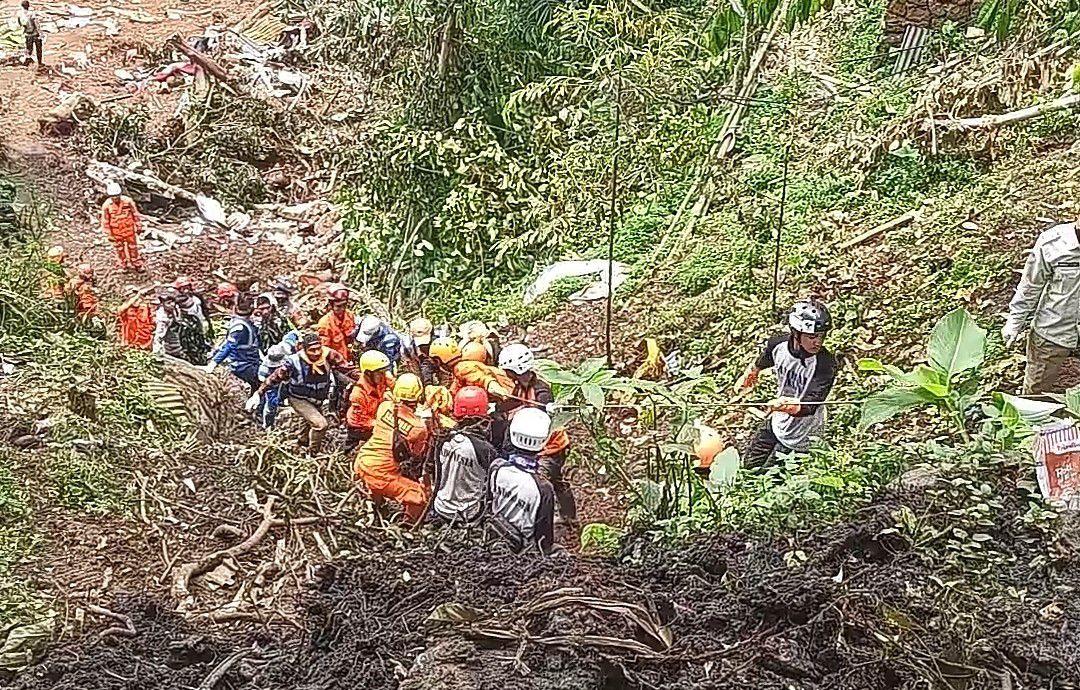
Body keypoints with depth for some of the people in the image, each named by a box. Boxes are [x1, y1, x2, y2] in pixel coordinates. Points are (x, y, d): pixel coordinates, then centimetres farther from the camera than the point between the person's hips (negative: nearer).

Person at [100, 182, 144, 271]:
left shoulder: (128, 201, -16)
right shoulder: (106, 205, -18)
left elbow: (135, 214, -2)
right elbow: (105, 221, -8)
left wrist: (139, 227, 4)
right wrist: (108, 234, -6)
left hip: (129, 230, 0)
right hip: (116, 233, 0)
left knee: (132, 247, 13)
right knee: (120, 249, 16)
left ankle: (137, 265, 29)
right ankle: (124, 265, 34)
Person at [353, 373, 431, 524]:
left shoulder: (385, 406, -9)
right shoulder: (419, 427, -16)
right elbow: (418, 454, 2)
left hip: (361, 464, 6)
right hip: (383, 475, -6)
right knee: (420, 497, 6)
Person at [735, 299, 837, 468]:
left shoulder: (826, 363, -31)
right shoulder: (778, 344, -16)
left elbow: (810, 406, -38)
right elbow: (763, 362, 10)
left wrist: (792, 407, -59)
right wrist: (751, 373, 28)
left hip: (800, 435, -5)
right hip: (776, 422, 5)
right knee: (749, 465, 19)